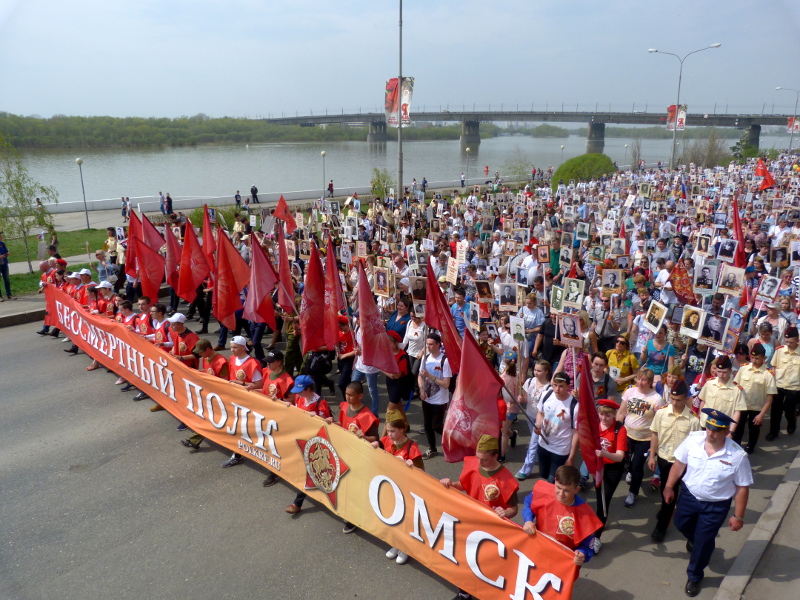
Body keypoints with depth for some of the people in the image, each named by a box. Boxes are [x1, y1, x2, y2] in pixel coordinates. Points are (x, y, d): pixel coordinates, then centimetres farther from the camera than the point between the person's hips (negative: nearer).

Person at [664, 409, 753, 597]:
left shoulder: (738, 456, -26)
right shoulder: (693, 439, -20)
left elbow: (742, 487, -14)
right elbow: (680, 463, -4)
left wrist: (738, 516, -8)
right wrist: (669, 486, 1)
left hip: (715, 506, -3)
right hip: (688, 495, 3)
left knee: (703, 543, 12)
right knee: (681, 524, 26)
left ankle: (694, 577, 39)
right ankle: (694, 539, 63)